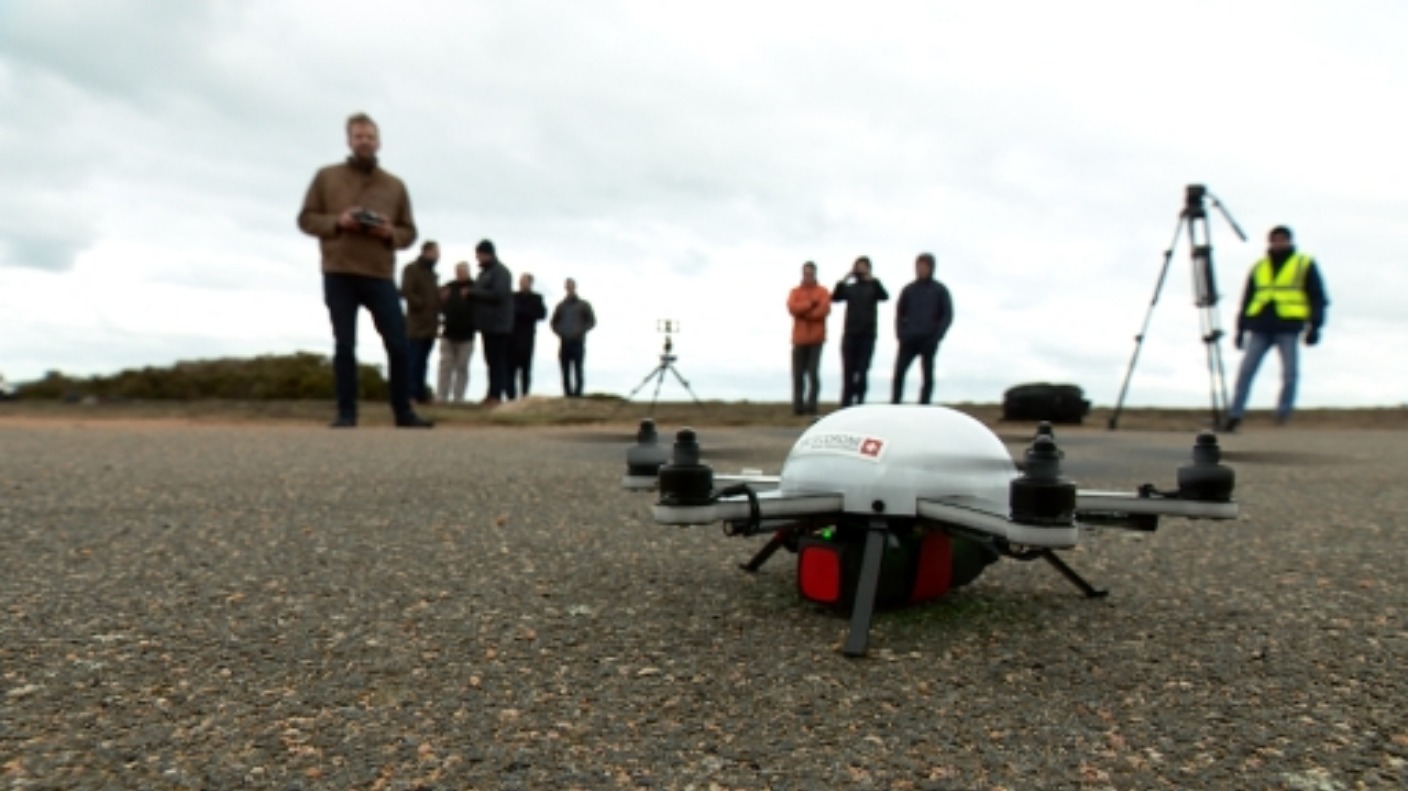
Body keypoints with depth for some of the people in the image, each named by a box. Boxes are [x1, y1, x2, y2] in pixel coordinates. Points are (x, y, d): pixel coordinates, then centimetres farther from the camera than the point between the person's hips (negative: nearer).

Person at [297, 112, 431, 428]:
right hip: (338, 275, -1)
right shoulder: (326, 177, 9)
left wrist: (390, 233, -9)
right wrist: (337, 222, -11)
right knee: (344, 345, 1)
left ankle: (403, 412, 7)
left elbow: (409, 232, 13)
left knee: (398, 345, -3)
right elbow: (306, 219, 7)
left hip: (380, 276, 1)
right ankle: (346, 413, 8)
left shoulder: (395, 186, 13)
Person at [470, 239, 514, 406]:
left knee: (497, 360, -10)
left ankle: (496, 395, -10)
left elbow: (498, 294, -20)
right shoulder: (484, 272, 21)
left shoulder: (501, 272, -8)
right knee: (491, 360, 10)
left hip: (498, 325, -9)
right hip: (488, 324, 9)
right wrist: (471, 293, 5)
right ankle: (492, 394, 14)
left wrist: (472, 292, -15)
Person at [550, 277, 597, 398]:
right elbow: (554, 322, 22)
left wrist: (580, 332, -8)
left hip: (578, 342, -3)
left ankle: (577, 395, -12)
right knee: (566, 372, 0)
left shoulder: (583, 304, 8)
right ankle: (567, 395, 2)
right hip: (564, 343, 3)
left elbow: (591, 321, 4)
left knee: (578, 370, -10)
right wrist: (560, 332, 3)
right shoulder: (561, 305, 16)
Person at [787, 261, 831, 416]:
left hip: (816, 339, -2)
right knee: (798, 374, -1)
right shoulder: (795, 292, 13)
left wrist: (803, 313, -8)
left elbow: (824, 310, -10)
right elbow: (792, 308, -6)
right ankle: (798, 406, 3)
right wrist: (811, 304, -12)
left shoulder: (822, 292, 7)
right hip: (799, 339, 2)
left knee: (813, 373, -9)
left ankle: (811, 405, -5)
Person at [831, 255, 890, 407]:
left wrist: (873, 280, -23)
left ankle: (859, 400, 2)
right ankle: (846, 402, 7)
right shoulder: (849, 287, 9)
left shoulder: (873, 287, 6)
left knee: (863, 371, -1)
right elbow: (834, 298, -7)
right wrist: (843, 281, -18)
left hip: (867, 334, -1)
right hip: (850, 334, 2)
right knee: (848, 370, 3)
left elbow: (884, 296, -14)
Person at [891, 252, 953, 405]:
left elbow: (947, 315, 2)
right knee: (899, 373, -10)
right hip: (909, 340, 2)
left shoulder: (940, 290, 6)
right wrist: (900, 333, 0)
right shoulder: (909, 290, 11)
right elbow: (899, 312, 15)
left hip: (928, 341, -1)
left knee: (928, 377, 1)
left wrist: (936, 337, -9)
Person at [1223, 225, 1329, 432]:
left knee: (1290, 374, -6)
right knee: (1245, 371, -6)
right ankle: (1234, 416, -4)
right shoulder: (1258, 268, 19)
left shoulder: (1305, 265, 10)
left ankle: (1283, 419, 2)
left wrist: (1314, 325, -5)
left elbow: (1318, 298, 6)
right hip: (1259, 327, 3)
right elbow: (1247, 300, 22)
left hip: (1289, 327, -2)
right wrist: (1241, 328, 16)